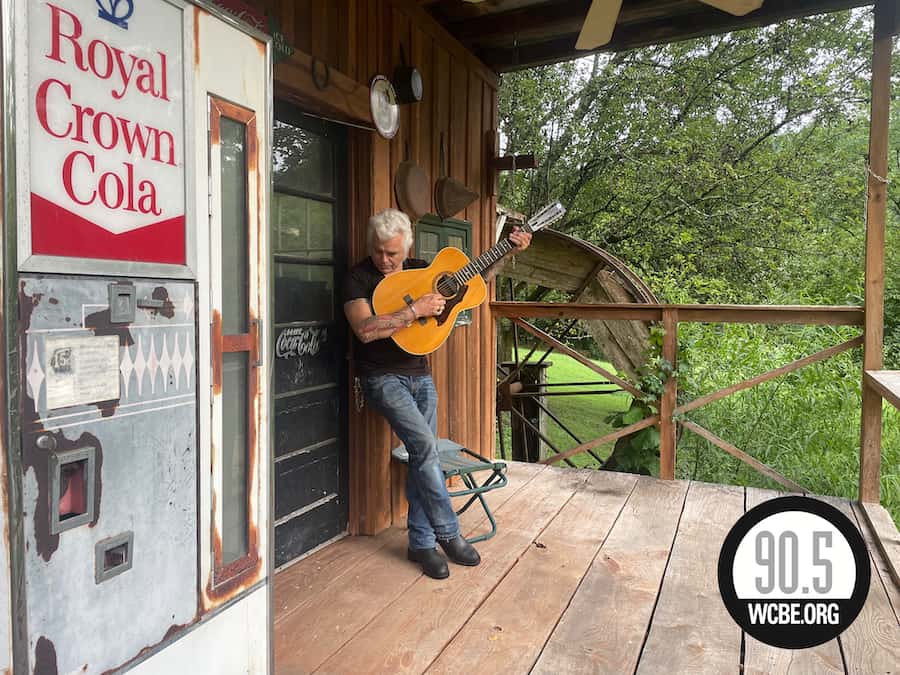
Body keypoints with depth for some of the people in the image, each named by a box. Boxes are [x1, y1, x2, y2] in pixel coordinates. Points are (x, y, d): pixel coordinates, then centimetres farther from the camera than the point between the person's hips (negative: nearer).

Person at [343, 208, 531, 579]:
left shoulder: (420, 270, 9)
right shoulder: (359, 277, -7)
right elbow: (365, 329, -23)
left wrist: (509, 252, 7)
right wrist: (416, 310, -23)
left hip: (420, 375, 6)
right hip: (383, 377, -5)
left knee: (423, 457, 5)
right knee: (426, 445, -20)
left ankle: (421, 543, 16)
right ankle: (448, 534, -5)